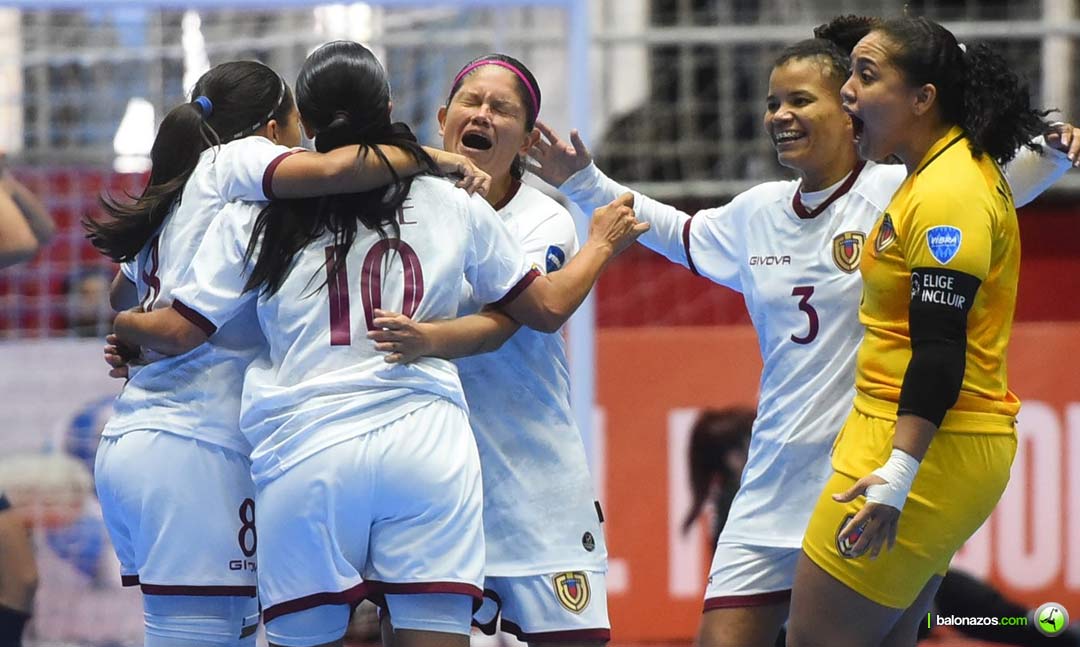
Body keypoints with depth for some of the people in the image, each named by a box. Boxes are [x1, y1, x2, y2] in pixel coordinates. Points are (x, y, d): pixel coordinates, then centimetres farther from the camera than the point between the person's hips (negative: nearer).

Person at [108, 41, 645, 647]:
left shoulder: (255, 216, 7)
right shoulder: (454, 206, 10)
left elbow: (179, 331, 10)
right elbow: (547, 307, 20)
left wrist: (125, 324, 32)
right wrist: (603, 242, 39)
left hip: (304, 455, 0)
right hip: (428, 448, 0)